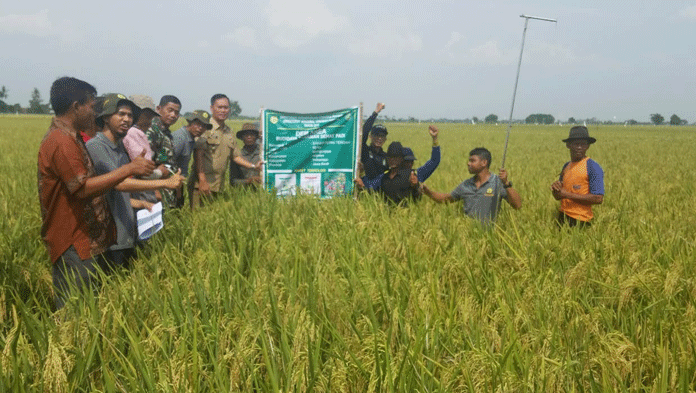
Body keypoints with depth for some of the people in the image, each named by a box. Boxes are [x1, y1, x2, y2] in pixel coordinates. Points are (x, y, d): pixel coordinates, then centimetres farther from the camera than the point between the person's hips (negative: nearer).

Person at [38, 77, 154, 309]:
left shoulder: (71, 137, 14)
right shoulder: (62, 142, -19)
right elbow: (83, 188, -26)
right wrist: (129, 169, -24)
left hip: (86, 241, 10)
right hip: (73, 247, -10)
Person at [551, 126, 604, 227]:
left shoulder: (593, 167, -9)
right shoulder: (566, 166, 12)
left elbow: (598, 198, -17)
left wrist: (568, 194, -16)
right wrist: (555, 189, -6)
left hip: (580, 220, -6)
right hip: (562, 217, 6)